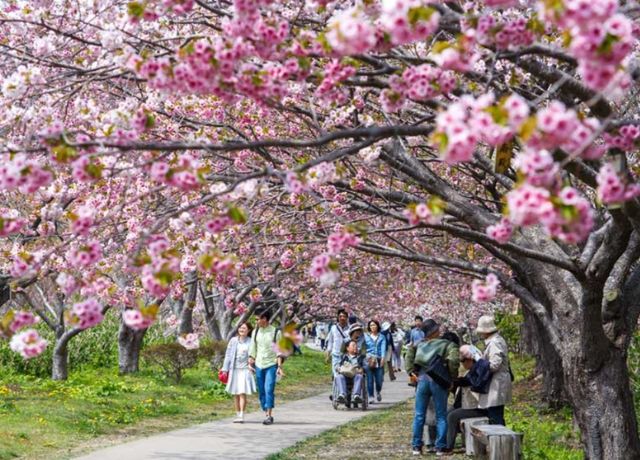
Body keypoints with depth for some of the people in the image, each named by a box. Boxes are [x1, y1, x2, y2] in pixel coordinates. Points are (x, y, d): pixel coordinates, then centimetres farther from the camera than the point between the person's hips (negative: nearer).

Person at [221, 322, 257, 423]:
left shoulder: (250, 342, 0)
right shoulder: (233, 341, 7)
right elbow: (228, 355, 8)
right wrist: (225, 369, 3)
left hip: (245, 370, -3)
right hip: (234, 370, 3)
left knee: (242, 393, -10)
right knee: (235, 394, 7)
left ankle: (241, 415, -9)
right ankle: (237, 414, 15)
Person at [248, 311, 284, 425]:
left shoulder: (276, 332, -3)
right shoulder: (256, 332, 9)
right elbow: (252, 349, 13)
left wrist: (279, 366, -10)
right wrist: (250, 363, 5)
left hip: (271, 365, -4)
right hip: (259, 365, 4)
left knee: (269, 390, -15)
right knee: (261, 392, 5)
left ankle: (269, 415, -15)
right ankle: (266, 414, 12)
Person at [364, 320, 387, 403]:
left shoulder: (381, 337, 12)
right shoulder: (366, 336, 12)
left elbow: (383, 348, 1)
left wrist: (383, 358, -13)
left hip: (379, 360, 0)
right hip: (368, 360, 0)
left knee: (379, 379, -3)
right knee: (370, 379, -7)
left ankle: (378, 392, 27)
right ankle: (371, 396, 4)